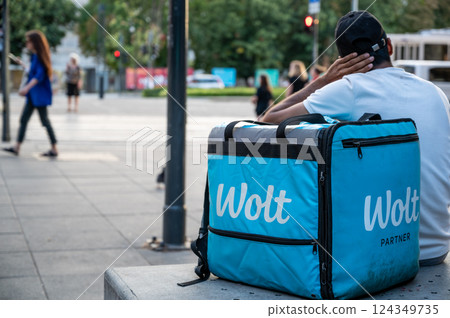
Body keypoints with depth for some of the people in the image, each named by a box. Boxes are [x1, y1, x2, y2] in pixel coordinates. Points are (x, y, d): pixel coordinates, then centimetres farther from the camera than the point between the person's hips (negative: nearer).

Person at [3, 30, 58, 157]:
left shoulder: (40, 57, -15)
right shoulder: (34, 56, 13)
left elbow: (40, 75, -24)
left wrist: (27, 87, -32)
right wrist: (26, 88, 19)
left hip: (40, 95, -10)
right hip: (33, 95, 10)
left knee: (44, 120, -3)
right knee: (23, 119, 8)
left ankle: (54, 149, 4)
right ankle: (17, 148, 10)